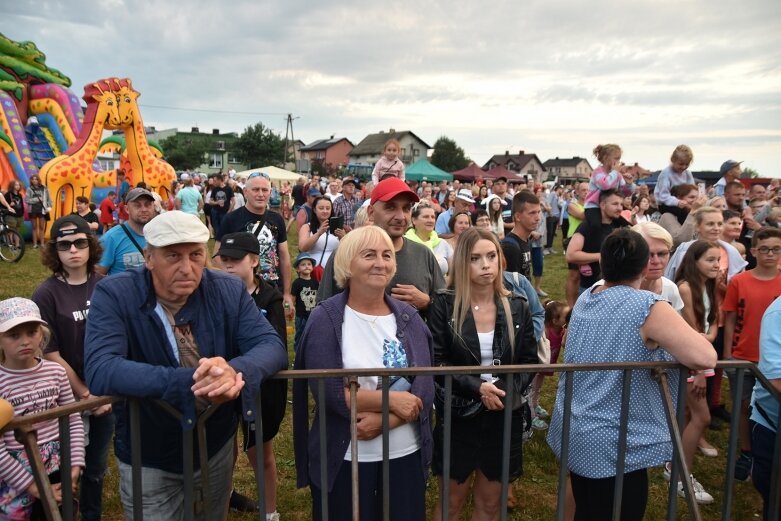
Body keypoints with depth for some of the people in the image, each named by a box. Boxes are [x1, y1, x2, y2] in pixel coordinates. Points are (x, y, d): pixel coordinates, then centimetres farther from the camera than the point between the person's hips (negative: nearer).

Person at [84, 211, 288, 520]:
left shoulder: (229, 290, -11)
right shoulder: (114, 295, -20)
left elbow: (271, 345, -18)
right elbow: (99, 371, -32)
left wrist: (234, 371, -41)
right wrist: (188, 381, -45)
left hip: (217, 448, 4)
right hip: (148, 462, -3)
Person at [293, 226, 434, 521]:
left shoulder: (409, 317, 1)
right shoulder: (325, 319, -9)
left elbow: (425, 388, -6)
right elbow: (328, 391, -18)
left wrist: (384, 421, -20)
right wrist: (392, 401, -17)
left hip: (406, 455, 4)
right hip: (344, 459, -3)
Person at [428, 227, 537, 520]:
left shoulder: (517, 307, 0)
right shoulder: (444, 305, -9)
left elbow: (530, 361, 4)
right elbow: (436, 362, -12)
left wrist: (509, 389, -14)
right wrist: (476, 387, -22)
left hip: (504, 416, 3)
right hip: (458, 415, -2)